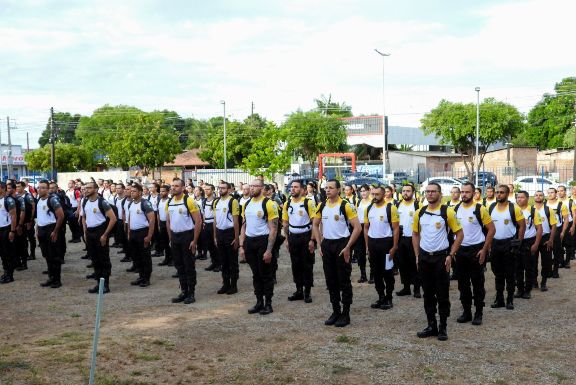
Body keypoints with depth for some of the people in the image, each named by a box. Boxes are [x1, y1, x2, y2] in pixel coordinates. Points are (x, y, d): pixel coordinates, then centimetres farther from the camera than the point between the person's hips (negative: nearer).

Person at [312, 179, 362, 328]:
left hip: (341, 244, -5)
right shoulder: (322, 206, 4)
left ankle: (346, 313, 10)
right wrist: (320, 244, 7)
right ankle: (336, 311, 23)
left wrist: (348, 247, -15)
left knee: (344, 280, 1)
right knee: (330, 280, 11)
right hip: (327, 245, 5)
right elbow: (315, 225, 16)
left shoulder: (346, 206, -12)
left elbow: (357, 228, -13)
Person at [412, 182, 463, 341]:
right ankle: (431, 326, 19)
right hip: (424, 257, 4)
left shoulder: (448, 212, -8)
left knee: (442, 294, 2)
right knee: (428, 293, 10)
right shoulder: (419, 213, 4)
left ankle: (443, 327, 13)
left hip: (441, 256, -4)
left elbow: (459, 234, -5)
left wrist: (451, 255, -10)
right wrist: (417, 255, 7)